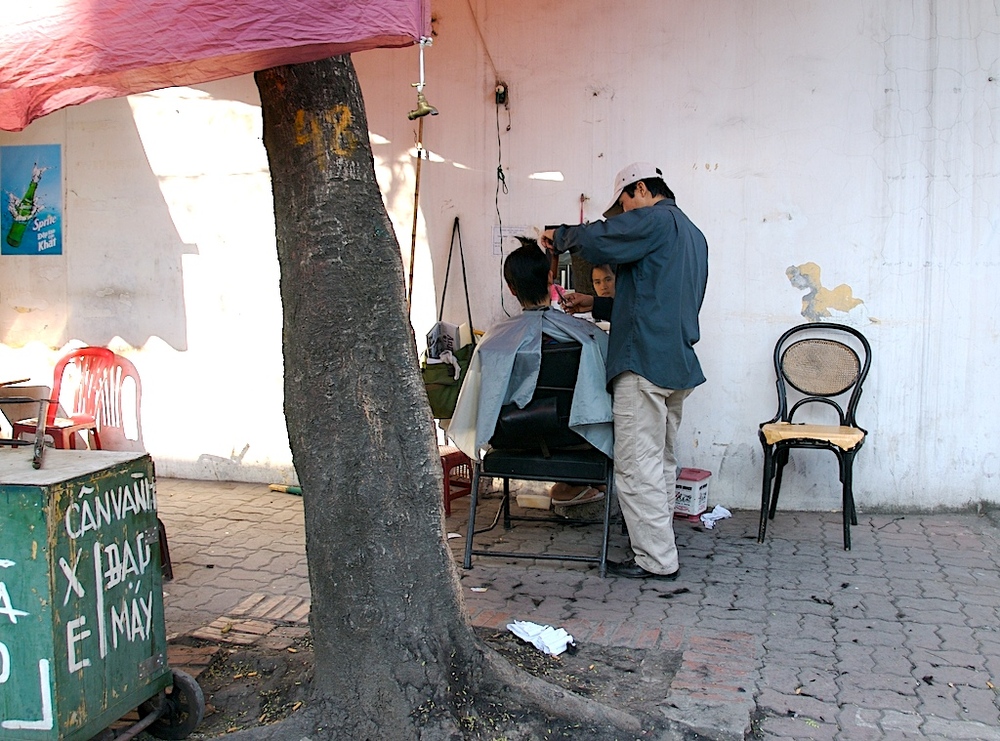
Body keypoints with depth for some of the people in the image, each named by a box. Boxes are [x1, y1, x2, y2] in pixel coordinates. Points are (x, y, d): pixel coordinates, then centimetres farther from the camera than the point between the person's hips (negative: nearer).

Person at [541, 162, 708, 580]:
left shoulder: (654, 219, -7)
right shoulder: (693, 235, 23)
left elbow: (595, 240, -20)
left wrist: (558, 236, 1)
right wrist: (598, 305, 26)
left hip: (645, 361, -10)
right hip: (678, 363, 10)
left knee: (637, 465, -5)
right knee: (661, 461, 17)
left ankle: (656, 559, -1)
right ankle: (658, 544, 26)